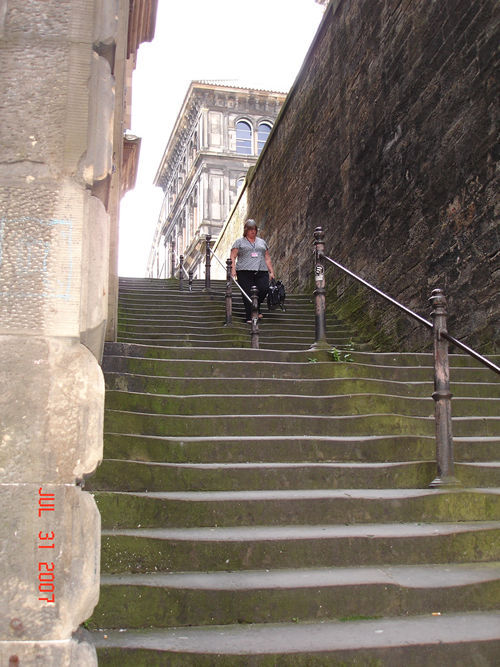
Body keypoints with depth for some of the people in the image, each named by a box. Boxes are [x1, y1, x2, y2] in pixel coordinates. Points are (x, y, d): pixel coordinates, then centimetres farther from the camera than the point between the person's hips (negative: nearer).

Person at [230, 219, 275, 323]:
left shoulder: (262, 242, 22)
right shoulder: (239, 242, 11)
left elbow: (267, 258, 22)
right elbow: (233, 257, 3)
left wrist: (271, 272, 13)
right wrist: (233, 269, -11)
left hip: (261, 272, 3)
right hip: (245, 272, -3)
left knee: (264, 289, -16)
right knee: (247, 294, -9)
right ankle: (249, 317, -5)